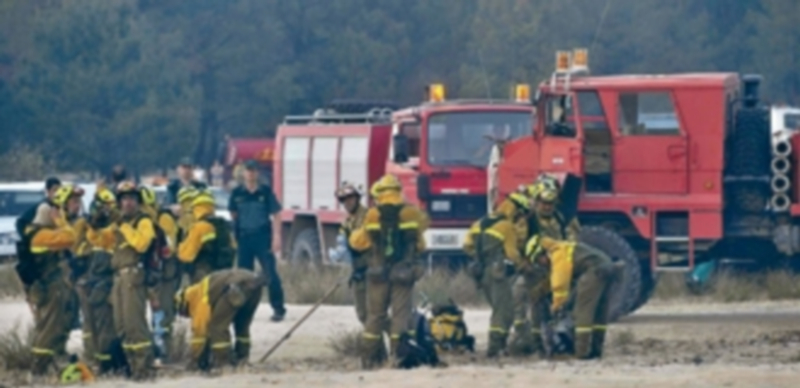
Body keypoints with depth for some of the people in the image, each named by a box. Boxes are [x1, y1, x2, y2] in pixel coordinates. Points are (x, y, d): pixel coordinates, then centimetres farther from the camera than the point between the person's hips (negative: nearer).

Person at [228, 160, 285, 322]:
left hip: (263, 237, -3)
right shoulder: (237, 193, 5)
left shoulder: (266, 192, 0)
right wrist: (233, 236, 9)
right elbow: (233, 215, 13)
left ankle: (278, 309, -3)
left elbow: (275, 214, 1)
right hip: (244, 238, 3)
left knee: (270, 274, -7)